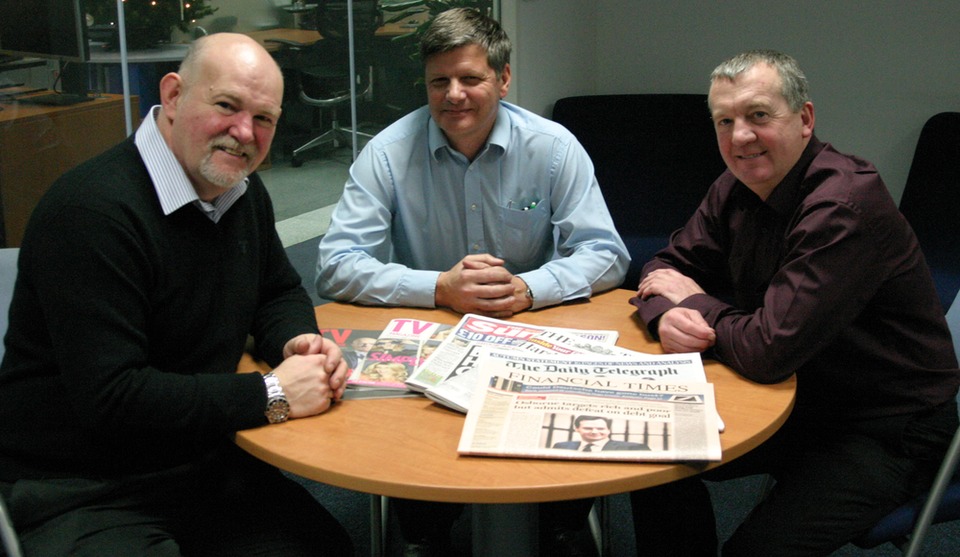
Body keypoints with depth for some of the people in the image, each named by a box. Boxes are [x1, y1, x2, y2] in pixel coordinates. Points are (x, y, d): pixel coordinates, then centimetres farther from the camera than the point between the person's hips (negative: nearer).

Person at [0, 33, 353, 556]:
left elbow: (279, 292, 20)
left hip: (204, 464, 8)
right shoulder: (91, 209, -23)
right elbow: (111, 399, -27)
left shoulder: (243, 191, 6)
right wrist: (272, 393, -23)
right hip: (82, 492, -8)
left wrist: (298, 342, -5)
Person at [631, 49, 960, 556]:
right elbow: (667, 268, 4)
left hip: (887, 432, -8)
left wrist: (695, 302, -13)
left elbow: (767, 352, -32)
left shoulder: (846, 205, -27)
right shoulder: (736, 188, 0)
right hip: (796, 399, 8)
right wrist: (666, 316, -20)